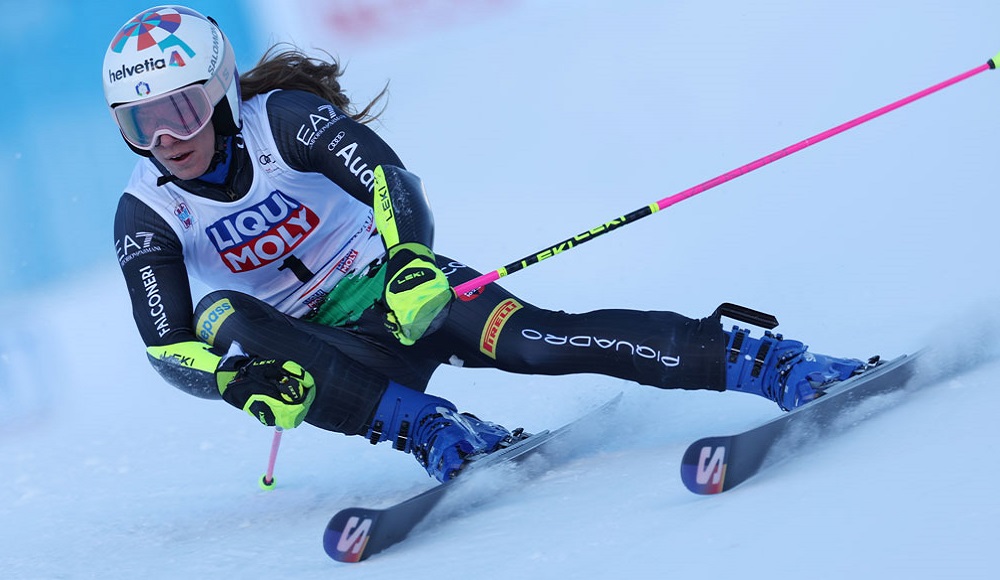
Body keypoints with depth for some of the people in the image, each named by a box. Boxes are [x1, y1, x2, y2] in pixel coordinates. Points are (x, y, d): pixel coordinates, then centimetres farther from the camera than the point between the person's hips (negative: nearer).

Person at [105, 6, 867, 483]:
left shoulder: (280, 119, -15)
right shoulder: (146, 218, -7)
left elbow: (382, 176, -28)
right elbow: (166, 343, -12)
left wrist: (411, 261, -48)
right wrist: (241, 383, -33)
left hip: (401, 285, -2)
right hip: (327, 341, 2)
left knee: (534, 342, -29)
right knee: (229, 322, -29)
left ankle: (769, 363, -32)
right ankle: (438, 435, -33)